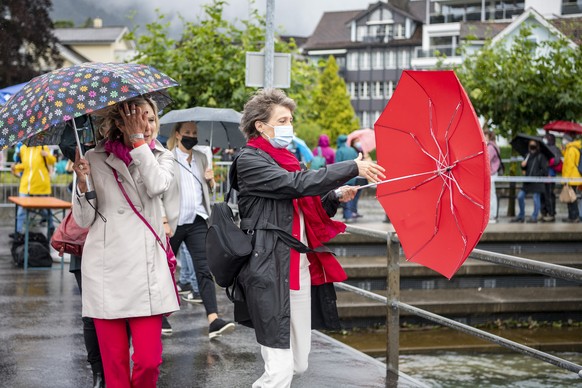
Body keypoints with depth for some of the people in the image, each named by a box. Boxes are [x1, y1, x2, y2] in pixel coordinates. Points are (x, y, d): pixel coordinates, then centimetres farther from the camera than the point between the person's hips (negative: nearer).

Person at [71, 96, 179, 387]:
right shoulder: (96, 159, 7)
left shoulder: (160, 156, 11)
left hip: (146, 268, 1)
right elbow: (84, 220, 5)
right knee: (114, 364, 2)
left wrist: (139, 139, -9)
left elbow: (157, 186, -13)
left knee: (149, 360, -7)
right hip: (105, 269, 0)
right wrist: (83, 182, -11)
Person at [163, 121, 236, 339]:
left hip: (197, 222, 3)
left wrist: (210, 181, 0)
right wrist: (164, 222, -16)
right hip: (174, 223, -3)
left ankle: (213, 320, -19)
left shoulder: (201, 159, 13)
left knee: (204, 270, -9)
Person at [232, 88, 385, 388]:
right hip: (270, 272, -9)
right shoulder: (249, 160, -7)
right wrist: (353, 168, -18)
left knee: (298, 364, 10)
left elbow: (307, 207, 24)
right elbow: (298, 184, -19)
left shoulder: (285, 159, 20)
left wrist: (335, 197, 6)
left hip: (300, 270, 9)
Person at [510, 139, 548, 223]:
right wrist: (523, 166, -4)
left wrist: (535, 175, -14)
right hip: (528, 181, 6)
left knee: (536, 198, -1)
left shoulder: (541, 156, -5)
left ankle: (534, 217, 9)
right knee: (520, 196, 3)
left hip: (537, 181, -6)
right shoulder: (528, 156, 13)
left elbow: (544, 170, -9)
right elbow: (524, 169, 18)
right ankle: (521, 216, 14)